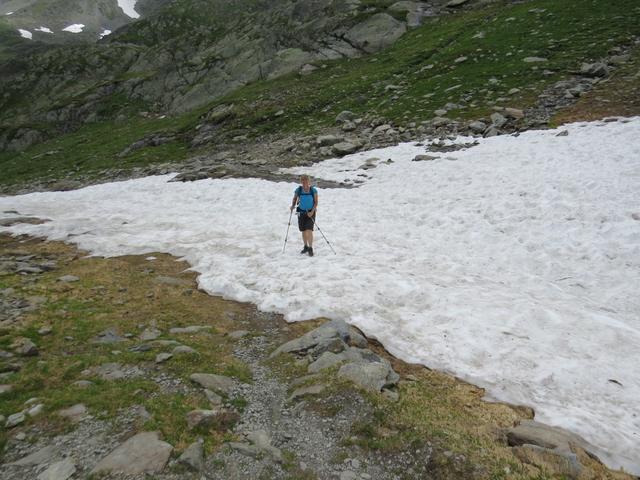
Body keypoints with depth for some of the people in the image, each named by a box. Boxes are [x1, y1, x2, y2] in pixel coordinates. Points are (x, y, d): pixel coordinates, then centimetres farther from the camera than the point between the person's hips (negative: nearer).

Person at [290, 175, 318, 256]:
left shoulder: (313, 190, -7)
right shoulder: (298, 190, -3)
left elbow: (316, 202, -5)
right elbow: (294, 199, 9)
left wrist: (312, 211, -16)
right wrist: (293, 206, -10)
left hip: (310, 213, -3)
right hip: (301, 212, 3)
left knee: (309, 230, -13)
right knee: (303, 231, 11)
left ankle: (310, 248, -4)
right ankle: (306, 247, 30)